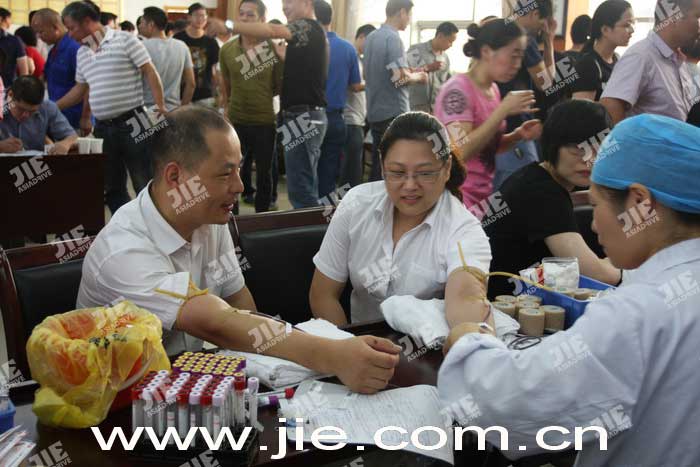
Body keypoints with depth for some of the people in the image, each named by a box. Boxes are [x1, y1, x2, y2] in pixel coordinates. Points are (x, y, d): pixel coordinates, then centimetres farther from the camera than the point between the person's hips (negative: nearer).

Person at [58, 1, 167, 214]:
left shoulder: (124, 40, -6)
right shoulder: (82, 53, 16)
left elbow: (150, 72, -9)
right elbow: (80, 89, 25)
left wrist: (161, 106, -19)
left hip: (132, 123, -7)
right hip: (103, 128, 7)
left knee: (145, 184, -5)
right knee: (111, 187, 12)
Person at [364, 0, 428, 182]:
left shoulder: (371, 37, 13)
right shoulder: (393, 38, -15)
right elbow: (401, 77, -22)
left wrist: (409, 74, 19)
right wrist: (418, 77, -2)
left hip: (375, 112, 9)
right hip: (394, 113, -9)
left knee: (378, 165, 13)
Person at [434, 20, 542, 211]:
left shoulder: (493, 89, 8)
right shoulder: (458, 90, -16)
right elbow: (461, 151, -26)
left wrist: (518, 135, -2)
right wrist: (503, 110, -24)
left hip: (482, 195, 8)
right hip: (456, 199, -8)